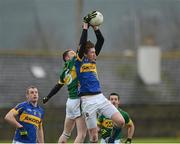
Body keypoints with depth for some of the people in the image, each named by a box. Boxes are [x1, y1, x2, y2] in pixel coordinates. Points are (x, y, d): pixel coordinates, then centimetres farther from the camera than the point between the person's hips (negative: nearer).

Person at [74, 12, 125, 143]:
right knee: (94, 136, -5)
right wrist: (85, 26, -12)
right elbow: (82, 43, -16)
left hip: (100, 97, 6)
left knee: (121, 122, -7)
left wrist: (95, 27, 1)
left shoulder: (93, 60, 14)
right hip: (88, 101, -6)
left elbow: (101, 40, 9)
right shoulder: (79, 61, -2)